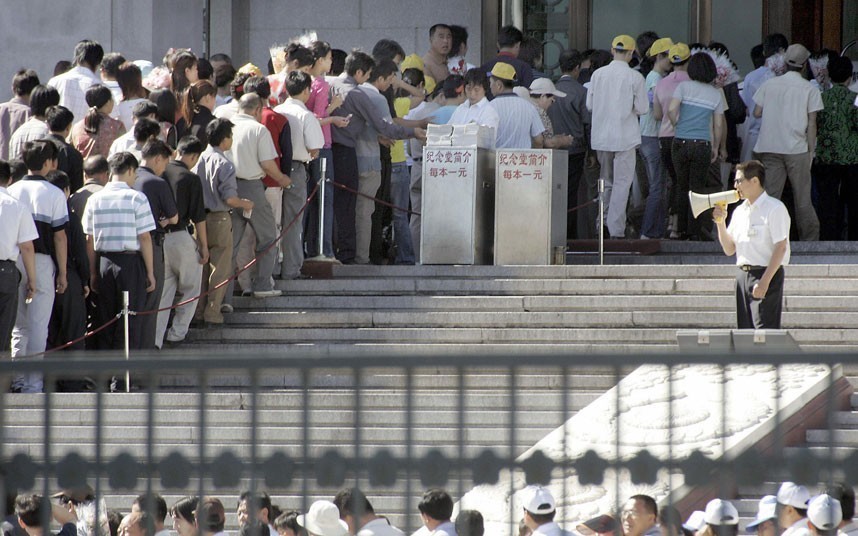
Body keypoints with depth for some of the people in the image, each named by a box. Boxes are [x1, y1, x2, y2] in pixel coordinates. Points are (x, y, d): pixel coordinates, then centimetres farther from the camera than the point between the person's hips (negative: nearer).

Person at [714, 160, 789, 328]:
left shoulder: (774, 208, -8)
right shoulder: (740, 211, 15)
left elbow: (780, 247, -15)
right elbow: (729, 249, 18)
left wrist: (765, 281, -21)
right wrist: (720, 223, 3)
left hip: (767, 274, -8)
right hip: (743, 275, 8)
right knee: (745, 332, 5)